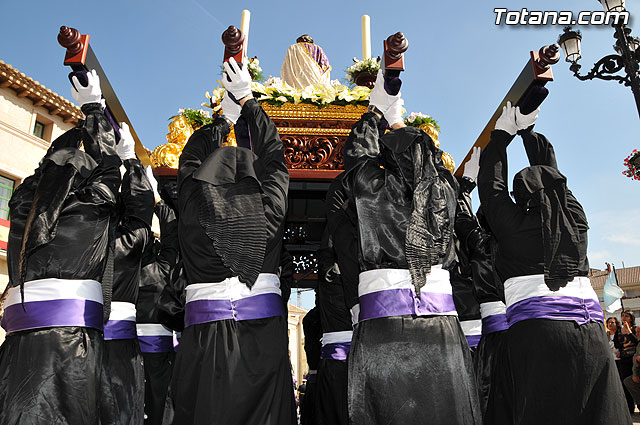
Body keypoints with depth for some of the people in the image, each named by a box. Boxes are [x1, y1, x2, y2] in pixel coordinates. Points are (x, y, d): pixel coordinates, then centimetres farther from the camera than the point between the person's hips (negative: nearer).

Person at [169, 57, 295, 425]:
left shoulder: (193, 207, 1)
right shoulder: (268, 208, 0)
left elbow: (192, 158, 21)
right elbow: (272, 155, 16)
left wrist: (226, 116, 33)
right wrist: (247, 99, 27)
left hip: (204, 335, 1)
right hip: (262, 336, 0)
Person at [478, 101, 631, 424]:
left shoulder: (512, 224, 0)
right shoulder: (575, 219, 11)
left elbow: (491, 185, 14)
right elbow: (550, 171, 25)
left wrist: (502, 133, 26)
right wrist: (527, 129, 37)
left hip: (536, 329, -4)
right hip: (591, 332, 4)